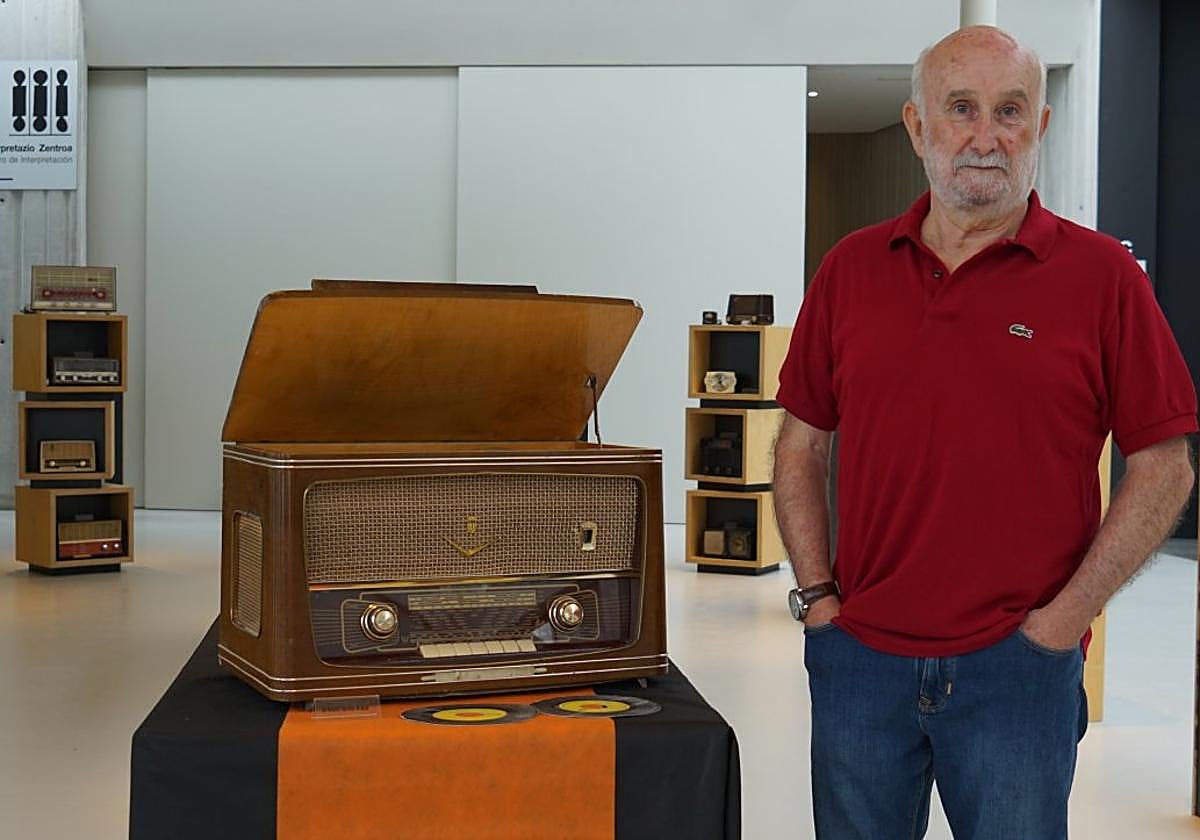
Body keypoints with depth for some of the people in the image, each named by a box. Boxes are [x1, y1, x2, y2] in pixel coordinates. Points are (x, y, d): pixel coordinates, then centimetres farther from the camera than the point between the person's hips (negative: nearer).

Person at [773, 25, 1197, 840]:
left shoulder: (1102, 274, -5)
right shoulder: (851, 268, 4)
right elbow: (803, 443, 10)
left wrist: (1068, 614, -9)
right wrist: (816, 593, 2)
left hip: (1019, 667, -3)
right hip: (859, 656, 3)